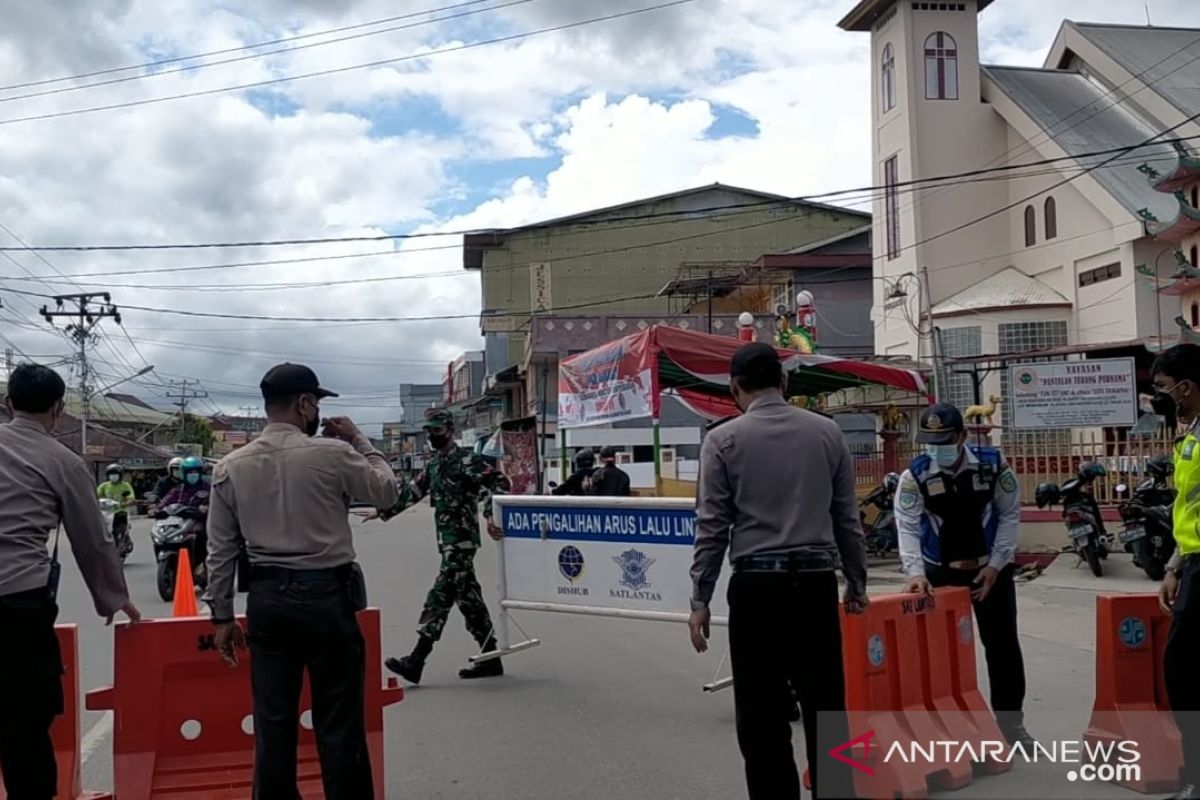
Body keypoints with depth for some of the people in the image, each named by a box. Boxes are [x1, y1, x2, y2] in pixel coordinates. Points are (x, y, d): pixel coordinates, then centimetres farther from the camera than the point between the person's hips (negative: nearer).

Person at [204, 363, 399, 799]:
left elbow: (220, 549, 5)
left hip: (267, 599, 4)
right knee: (338, 721, 5)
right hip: (326, 595, -4)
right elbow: (387, 491, 5)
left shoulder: (230, 467, 2)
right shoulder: (332, 453, -10)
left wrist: (222, 615, 12)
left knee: (272, 721, 11)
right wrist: (359, 441, 13)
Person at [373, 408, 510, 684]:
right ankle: (490, 658, 16)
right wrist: (384, 511, 26)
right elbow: (413, 491, 25)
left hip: (461, 538, -8)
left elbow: (498, 483, -19)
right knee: (467, 596, 10)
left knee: (440, 596, -9)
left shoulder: (467, 460, -10)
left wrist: (490, 516, -30)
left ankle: (416, 661, -9)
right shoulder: (434, 463, 16)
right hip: (447, 539, 8)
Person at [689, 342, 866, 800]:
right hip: (816, 584, 3)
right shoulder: (827, 432, 5)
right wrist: (857, 584, 19)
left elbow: (712, 526, -5)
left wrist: (700, 599, 0)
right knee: (826, 709, 11)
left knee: (763, 718, 4)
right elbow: (847, 518, 9)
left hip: (756, 586, -3)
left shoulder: (724, 439, -2)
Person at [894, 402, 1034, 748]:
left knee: (1002, 644, 7)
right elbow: (907, 527, -19)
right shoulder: (914, 476, -12)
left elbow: (1010, 515, -4)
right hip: (940, 572, 0)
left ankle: (1011, 722, 22)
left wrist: (995, 565, -10)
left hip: (990, 569, 1)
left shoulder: (992, 464, -10)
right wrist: (915, 572, -33)